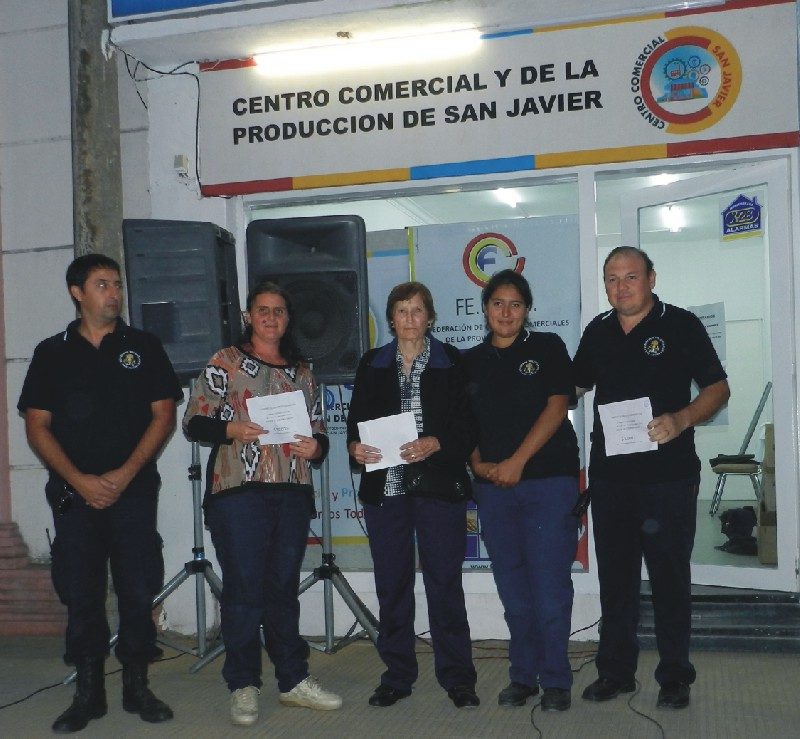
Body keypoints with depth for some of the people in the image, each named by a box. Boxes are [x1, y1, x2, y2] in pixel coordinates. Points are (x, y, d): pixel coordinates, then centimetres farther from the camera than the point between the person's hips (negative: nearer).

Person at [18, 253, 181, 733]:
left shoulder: (144, 347, 7)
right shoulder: (52, 353, 9)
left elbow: (163, 415, 2)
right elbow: (37, 426, 4)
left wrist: (125, 474, -9)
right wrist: (80, 480, -8)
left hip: (134, 492, -1)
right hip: (74, 493, 1)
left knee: (138, 590, 1)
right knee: (80, 594, 4)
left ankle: (137, 686, 14)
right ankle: (89, 693, 16)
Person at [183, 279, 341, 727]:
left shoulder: (303, 372, 17)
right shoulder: (226, 363, 4)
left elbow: (320, 431, 19)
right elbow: (194, 422, -1)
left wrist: (316, 447, -3)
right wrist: (231, 429, -19)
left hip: (293, 493, 4)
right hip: (238, 491, -4)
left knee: (284, 588, 11)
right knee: (243, 588, -2)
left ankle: (294, 679, 20)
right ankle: (244, 686, 8)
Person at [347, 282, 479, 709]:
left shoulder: (451, 363, 4)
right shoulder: (371, 364, 12)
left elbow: (468, 425, 0)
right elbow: (356, 420, 10)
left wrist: (435, 444, -17)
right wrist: (355, 446, -11)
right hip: (384, 487, 3)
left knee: (445, 582, 0)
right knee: (391, 583, 8)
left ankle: (456, 677, 10)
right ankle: (397, 675, 19)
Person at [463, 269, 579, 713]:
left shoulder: (547, 347, 4)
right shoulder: (471, 361, 13)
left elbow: (557, 407, -5)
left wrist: (516, 461, -11)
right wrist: (478, 463, -4)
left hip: (548, 479, -3)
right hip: (493, 485, 4)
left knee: (550, 583, -4)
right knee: (513, 587, 8)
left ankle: (556, 680, 6)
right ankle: (523, 675, 19)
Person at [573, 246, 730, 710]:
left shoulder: (681, 324, -3)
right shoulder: (598, 331, 11)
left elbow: (718, 389, -4)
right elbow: (573, 388, 22)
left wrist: (681, 419, -21)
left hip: (668, 474, -4)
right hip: (609, 472, 5)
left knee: (670, 575, 3)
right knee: (614, 574, 11)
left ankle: (675, 675, 16)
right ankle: (616, 670, 23)